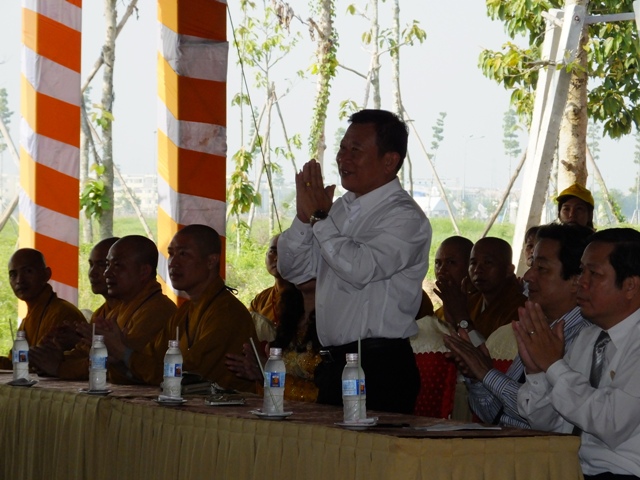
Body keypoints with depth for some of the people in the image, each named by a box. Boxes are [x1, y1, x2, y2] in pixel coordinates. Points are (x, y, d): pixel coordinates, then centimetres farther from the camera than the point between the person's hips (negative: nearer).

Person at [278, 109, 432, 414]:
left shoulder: (405, 217, -10)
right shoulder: (341, 209, 14)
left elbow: (361, 269, -25)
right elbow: (292, 270, 15)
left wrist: (320, 217, -14)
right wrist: (304, 216, -2)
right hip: (334, 363, 8)